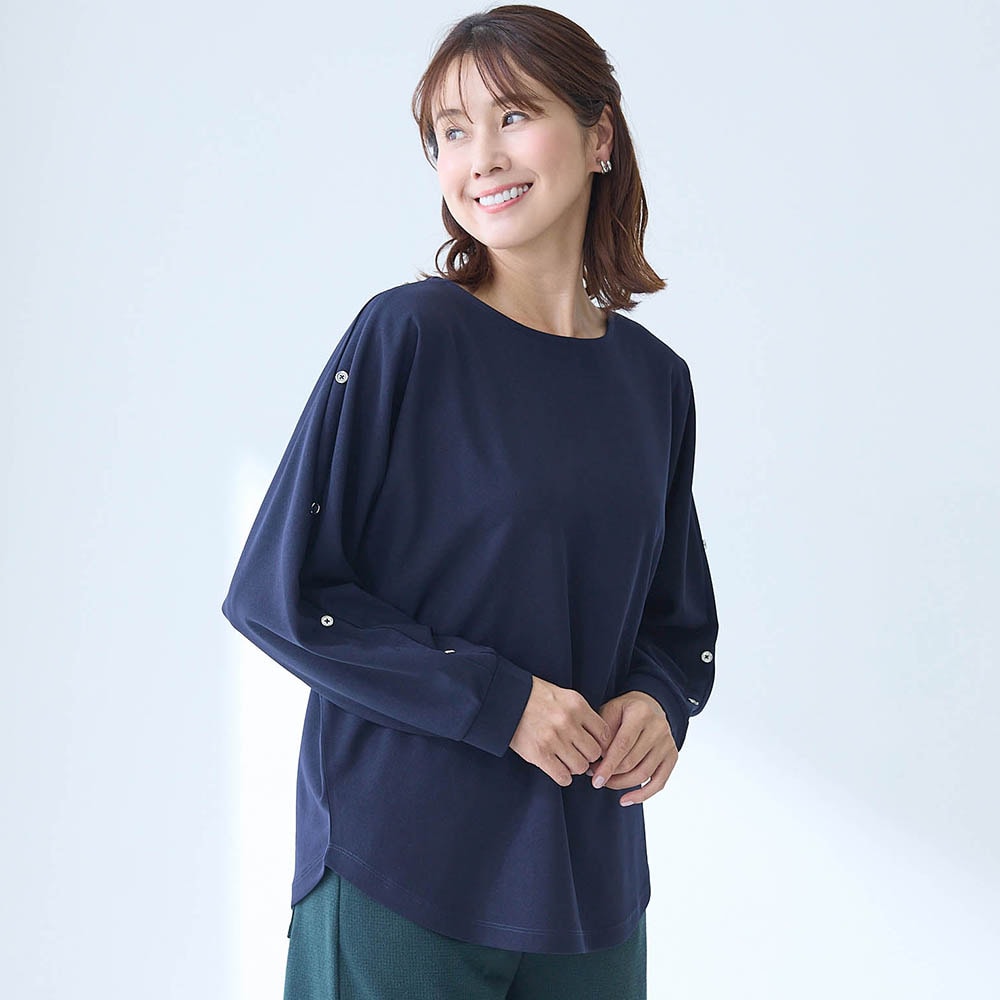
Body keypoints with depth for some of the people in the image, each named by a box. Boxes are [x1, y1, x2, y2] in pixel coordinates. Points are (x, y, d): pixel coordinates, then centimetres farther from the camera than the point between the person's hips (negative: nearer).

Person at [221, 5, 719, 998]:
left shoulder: (655, 380, 6)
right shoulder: (405, 337, -9)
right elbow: (278, 591, -11)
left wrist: (656, 703, -6)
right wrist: (497, 700, -16)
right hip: (402, 866, -4)